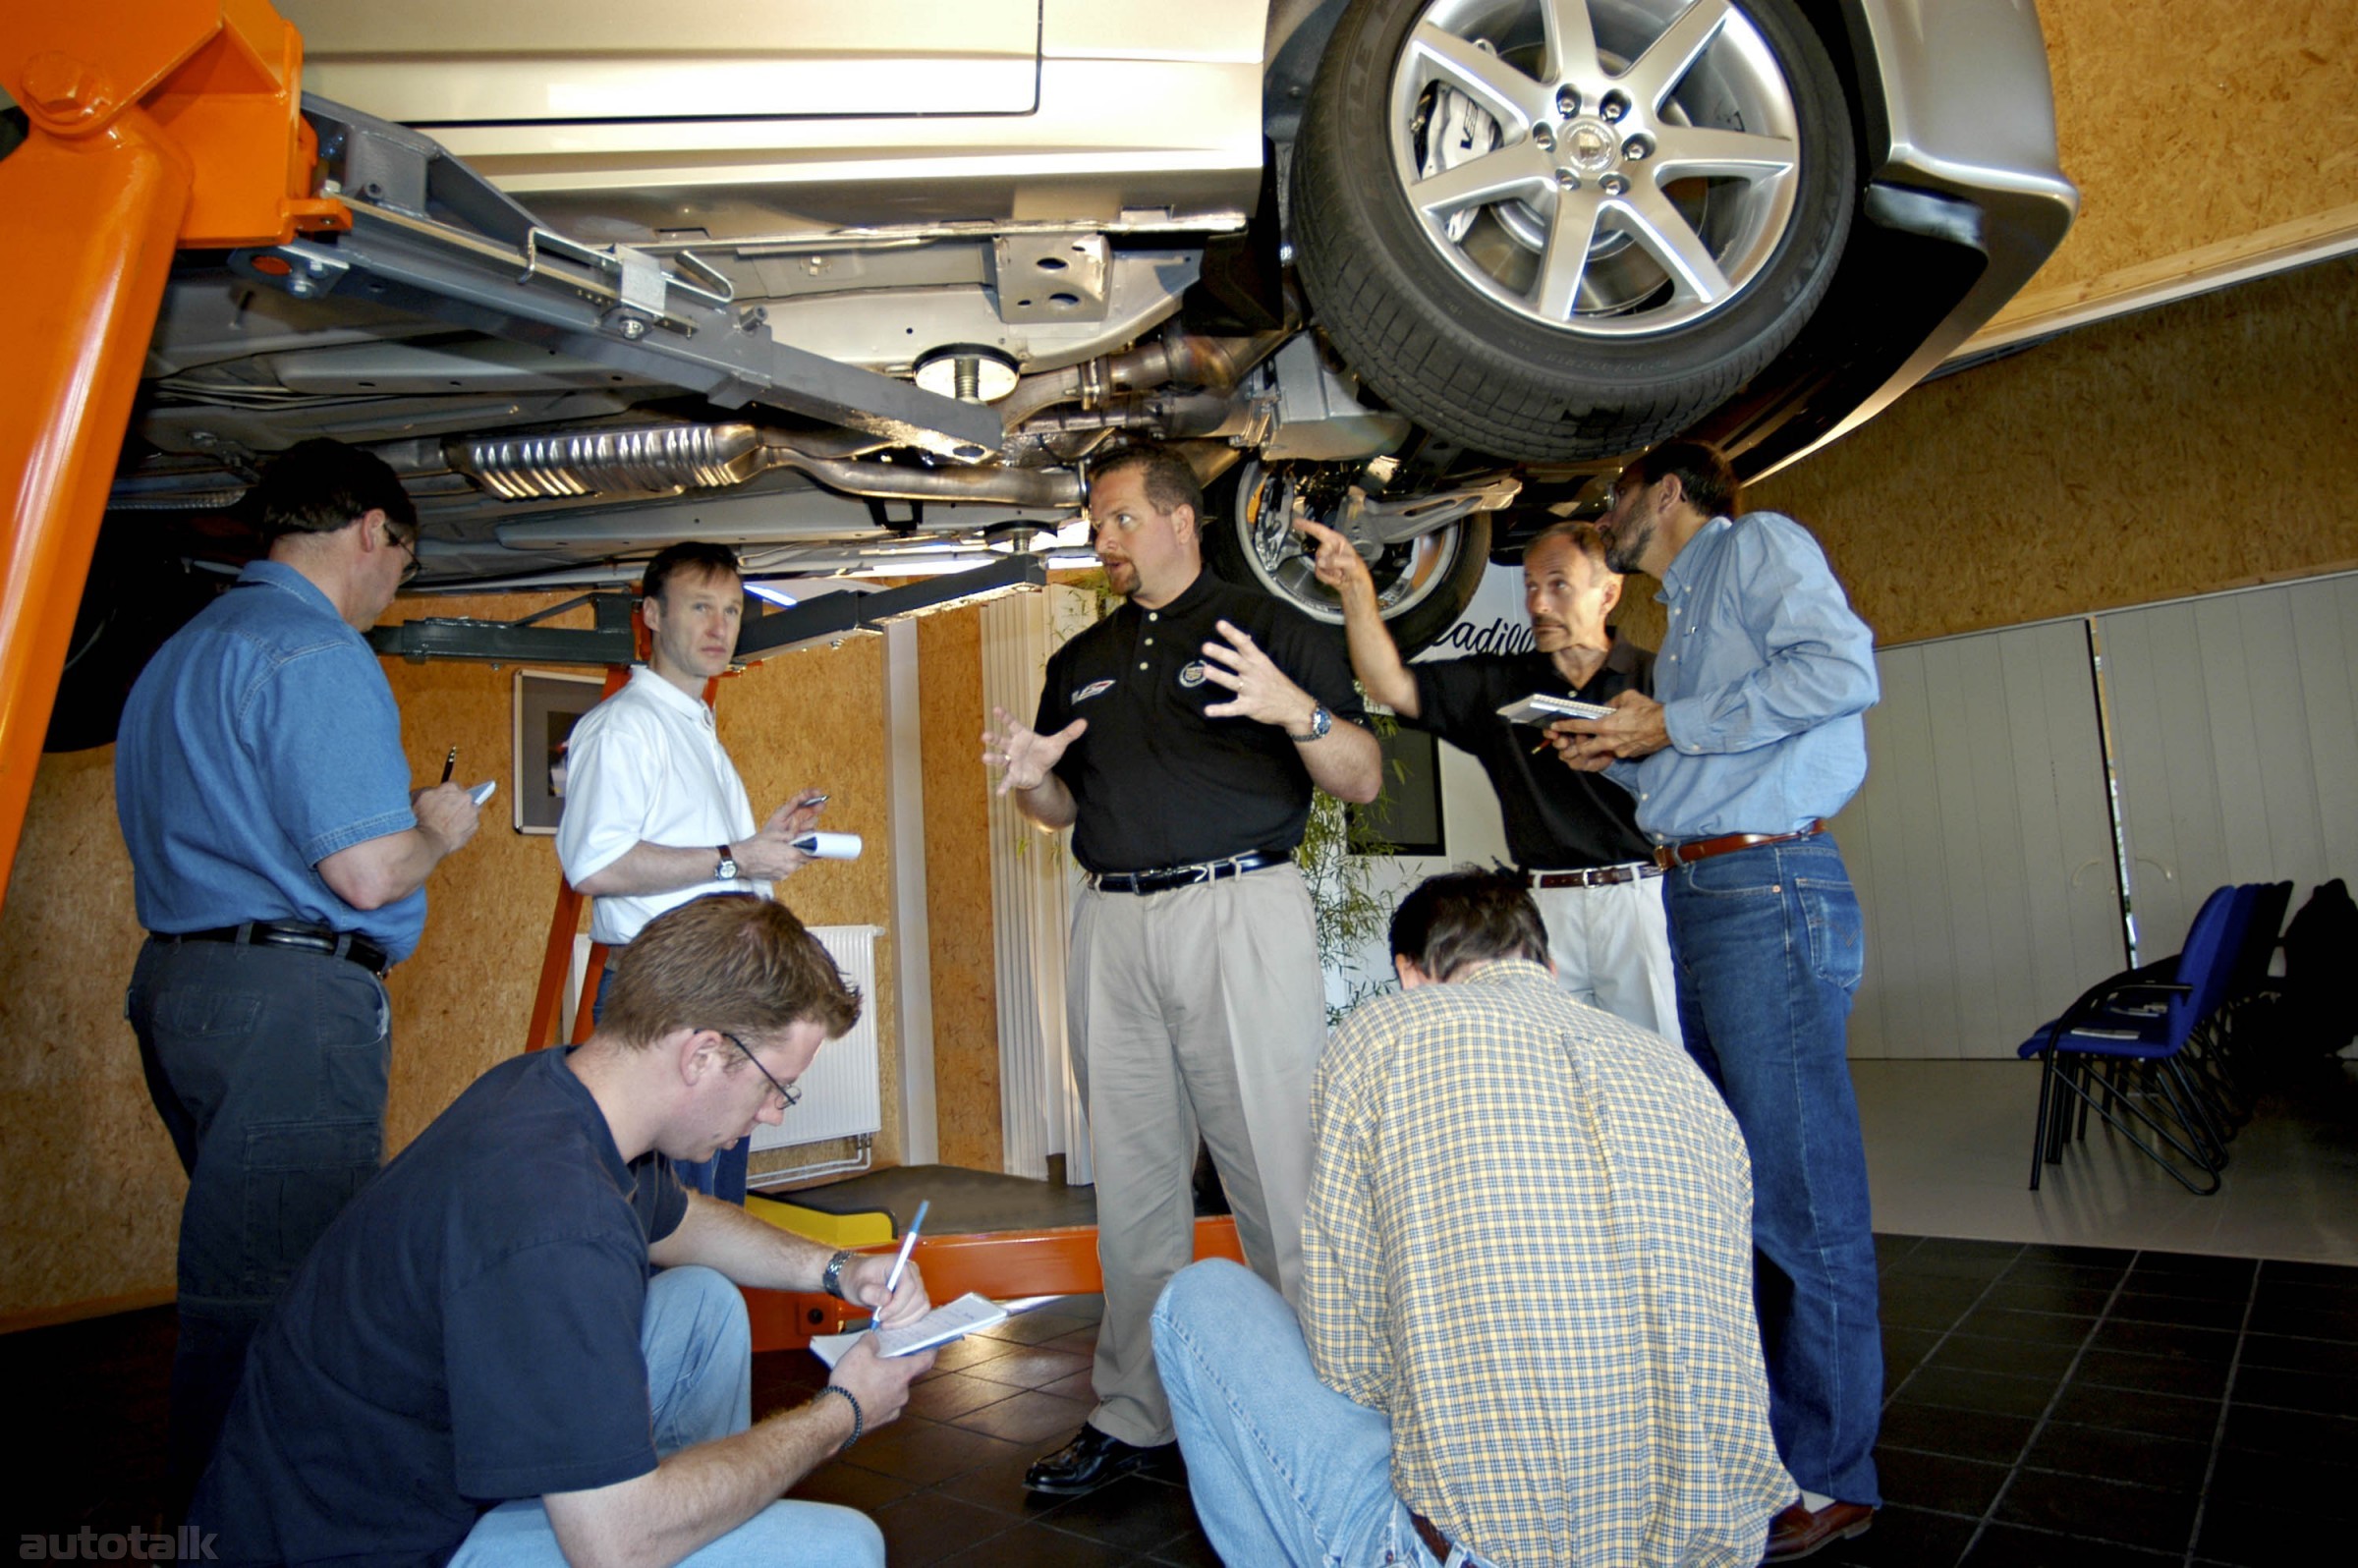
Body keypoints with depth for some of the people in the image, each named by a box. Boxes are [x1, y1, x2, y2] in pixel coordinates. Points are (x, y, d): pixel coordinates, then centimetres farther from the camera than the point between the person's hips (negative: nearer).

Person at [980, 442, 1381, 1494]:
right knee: (1131, 1182, 11)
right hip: (1113, 925, 5)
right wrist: (1030, 780, 1)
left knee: (1279, 1175, -5)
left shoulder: (1266, 627, 4)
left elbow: (1362, 780, -2)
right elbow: (1065, 808, 24)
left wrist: (1297, 710, -21)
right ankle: (1131, 1415, 23)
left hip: (1240, 910, -5)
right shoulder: (1081, 661, 20)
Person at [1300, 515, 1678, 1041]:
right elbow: (1392, 685, 3)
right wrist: (1356, 589, -8)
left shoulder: (1658, 677, 7)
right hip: (1548, 904, 2)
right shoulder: (1498, 683, 14)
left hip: (1642, 894, -2)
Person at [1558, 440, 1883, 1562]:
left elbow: (1841, 667, -19)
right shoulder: (1686, 606, 25)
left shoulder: (1758, 543, -1)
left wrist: (1674, 726, -13)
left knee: (1799, 1181, -4)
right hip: (1697, 896, 10)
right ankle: (1754, 1427, 28)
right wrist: (1621, 755, 9)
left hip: (1768, 889, -10)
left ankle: (1826, 1471, 7)